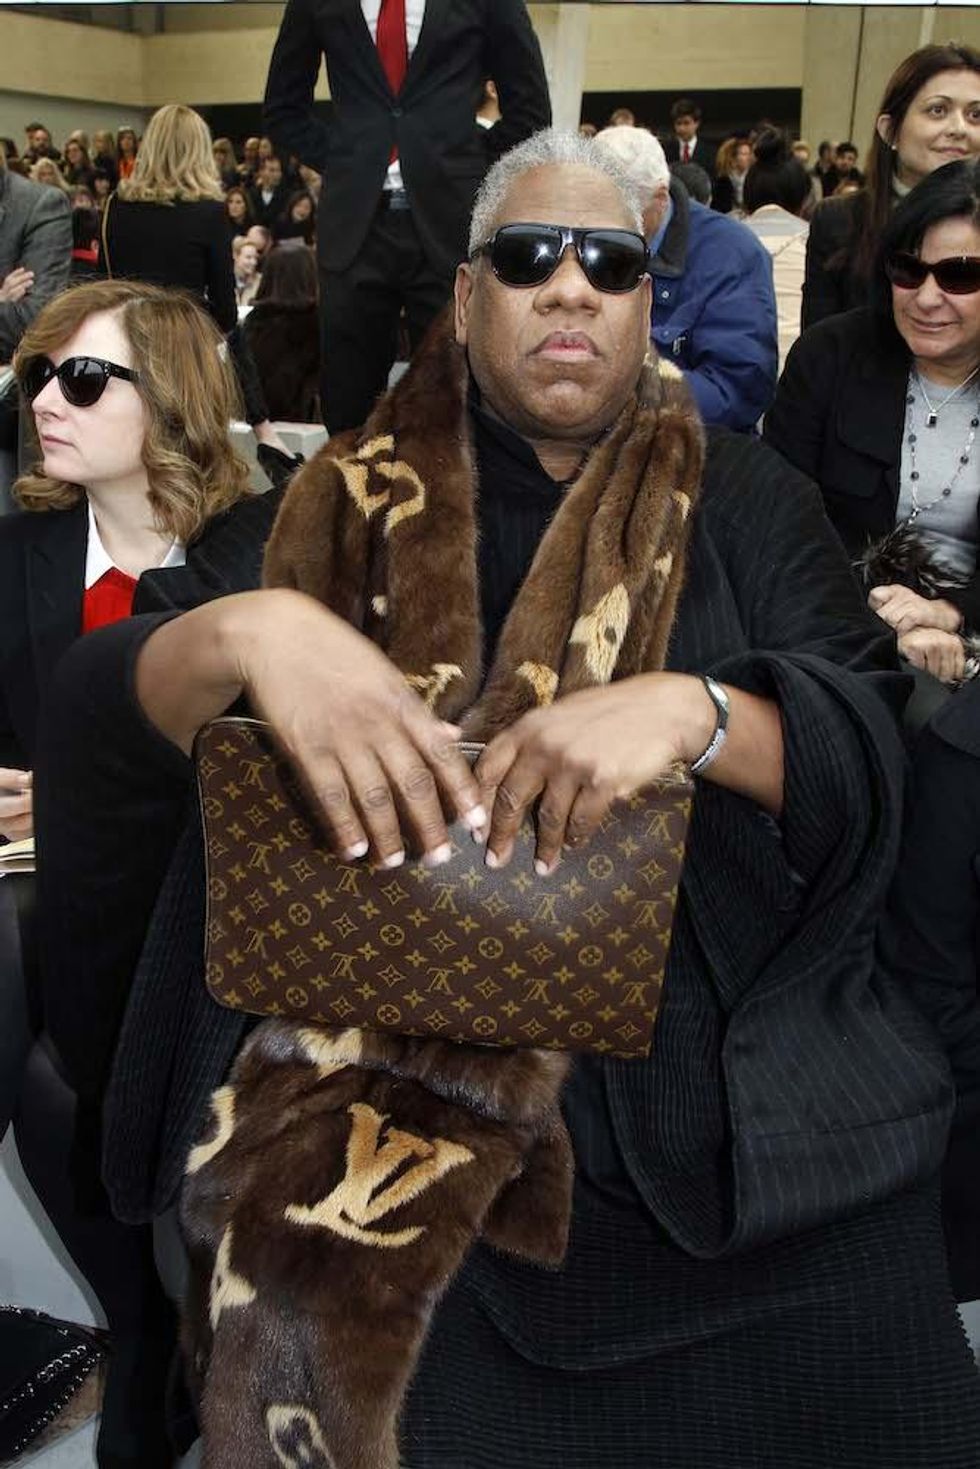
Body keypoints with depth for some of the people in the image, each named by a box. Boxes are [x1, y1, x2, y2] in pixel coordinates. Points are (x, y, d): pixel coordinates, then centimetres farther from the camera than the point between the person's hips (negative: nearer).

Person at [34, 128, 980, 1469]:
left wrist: (693, 713, -23)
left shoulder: (744, 502, 7)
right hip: (375, 1098, 0)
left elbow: (869, 744, -4)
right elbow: (95, 723, -3)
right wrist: (246, 632, -24)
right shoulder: (353, 508, 5)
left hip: (728, 1095, 1)